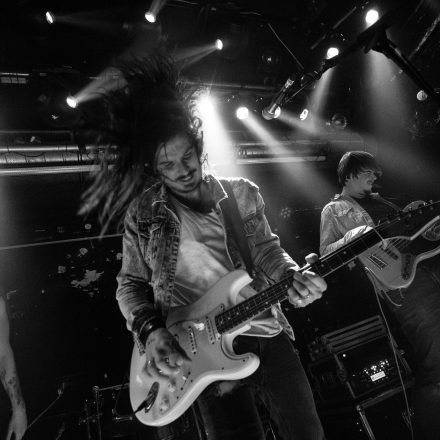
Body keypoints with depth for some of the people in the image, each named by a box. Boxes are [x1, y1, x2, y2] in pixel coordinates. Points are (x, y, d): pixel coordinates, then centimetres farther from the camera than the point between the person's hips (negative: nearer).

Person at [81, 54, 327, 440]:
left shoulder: (242, 193, 6)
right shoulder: (143, 215, 0)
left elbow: (266, 247, 8)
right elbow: (130, 284, 6)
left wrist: (292, 276, -13)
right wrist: (150, 330, -11)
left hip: (268, 332, 3)